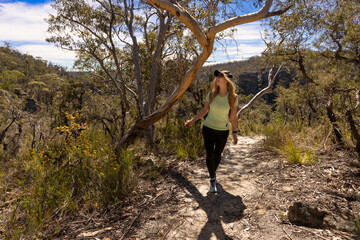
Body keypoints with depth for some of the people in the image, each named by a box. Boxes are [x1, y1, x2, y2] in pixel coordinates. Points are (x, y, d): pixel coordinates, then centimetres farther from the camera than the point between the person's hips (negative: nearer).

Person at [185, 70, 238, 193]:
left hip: (223, 131, 0)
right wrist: (192, 120, 7)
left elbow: (233, 117, -3)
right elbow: (204, 110, 6)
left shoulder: (233, 98, -11)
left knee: (217, 154, 15)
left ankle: (214, 172, 46)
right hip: (208, 128, 0)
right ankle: (212, 180, 20)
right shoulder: (211, 94, -7)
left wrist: (235, 133, 1)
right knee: (210, 155, -2)